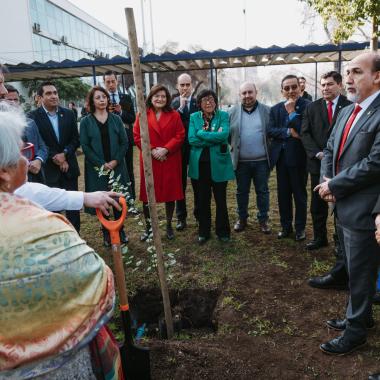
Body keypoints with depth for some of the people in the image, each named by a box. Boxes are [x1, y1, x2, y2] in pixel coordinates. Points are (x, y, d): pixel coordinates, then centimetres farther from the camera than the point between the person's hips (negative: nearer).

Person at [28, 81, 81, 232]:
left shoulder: (68, 114, 5)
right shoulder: (33, 116, -6)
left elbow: (76, 139, 4)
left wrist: (64, 154, -11)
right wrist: (54, 157, -14)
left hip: (69, 166, 3)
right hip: (48, 169, -3)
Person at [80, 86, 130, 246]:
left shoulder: (116, 119, 6)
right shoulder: (86, 122, 0)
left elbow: (124, 142, 2)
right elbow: (85, 146, -5)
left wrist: (116, 161, -11)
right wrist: (101, 164, -13)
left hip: (117, 166, 2)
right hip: (96, 168, -1)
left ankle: (120, 230, 21)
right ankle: (106, 232, 20)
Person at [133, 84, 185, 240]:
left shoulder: (174, 115, 4)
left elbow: (180, 136, -1)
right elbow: (137, 136, -2)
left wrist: (165, 149, -14)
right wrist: (152, 150, -13)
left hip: (170, 161, 1)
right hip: (149, 160, 0)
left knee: (170, 192, 8)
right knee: (147, 194, 4)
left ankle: (169, 225, 24)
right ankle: (148, 227, 20)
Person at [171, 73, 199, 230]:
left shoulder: (198, 102, 0)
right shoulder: (173, 103, 1)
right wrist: (181, 107, -17)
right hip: (180, 149, 1)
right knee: (180, 184, 8)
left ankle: (199, 214, 25)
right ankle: (181, 217, 19)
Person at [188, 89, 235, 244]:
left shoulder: (223, 115, 0)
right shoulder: (194, 117, 4)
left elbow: (224, 135, -17)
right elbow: (191, 139, -9)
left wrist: (202, 133, -14)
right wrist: (214, 139, -14)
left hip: (218, 164, -1)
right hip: (199, 165, 2)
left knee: (221, 200, 8)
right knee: (202, 200, 11)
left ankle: (223, 231, 25)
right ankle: (203, 232, 27)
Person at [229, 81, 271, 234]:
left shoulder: (267, 111, 1)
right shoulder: (232, 112, 1)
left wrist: (271, 152, -3)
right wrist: (233, 147, -1)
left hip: (261, 161, 0)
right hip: (241, 161, 1)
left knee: (262, 191, 9)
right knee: (242, 192, 12)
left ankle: (263, 219, 22)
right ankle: (242, 219, 27)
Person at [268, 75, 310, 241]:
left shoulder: (307, 106, -8)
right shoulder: (275, 109, 8)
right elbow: (270, 131, -4)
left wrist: (292, 111, -19)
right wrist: (289, 132, -17)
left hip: (298, 156, -4)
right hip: (280, 157, 5)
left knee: (299, 193, 7)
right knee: (283, 193, 12)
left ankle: (300, 227, 21)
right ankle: (286, 226, 26)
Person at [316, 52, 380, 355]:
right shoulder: (347, 112, 11)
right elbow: (330, 149, 14)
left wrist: (333, 185, -15)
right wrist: (327, 181, -3)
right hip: (344, 206, 8)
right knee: (354, 269, 21)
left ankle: (356, 330, 25)